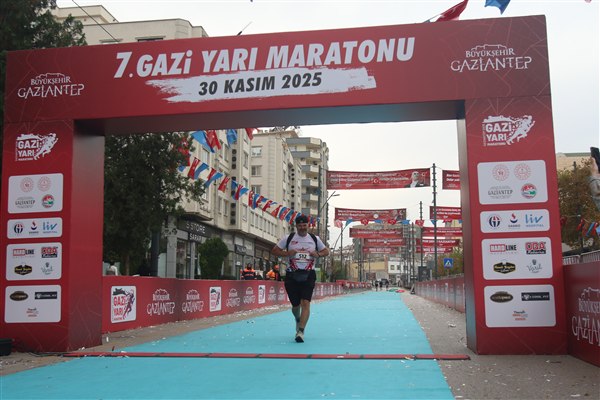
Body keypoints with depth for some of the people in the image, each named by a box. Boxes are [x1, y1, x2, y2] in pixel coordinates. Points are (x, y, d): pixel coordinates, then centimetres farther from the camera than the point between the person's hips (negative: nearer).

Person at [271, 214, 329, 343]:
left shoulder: (314, 239, 8)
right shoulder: (288, 238, 3)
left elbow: (326, 251, 17)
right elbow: (274, 250, 6)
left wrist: (317, 254, -5)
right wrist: (287, 253, -12)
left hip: (308, 275, 0)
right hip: (292, 275, 0)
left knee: (305, 303, -15)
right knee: (295, 304, 8)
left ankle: (301, 331, -16)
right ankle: (298, 320, 42)